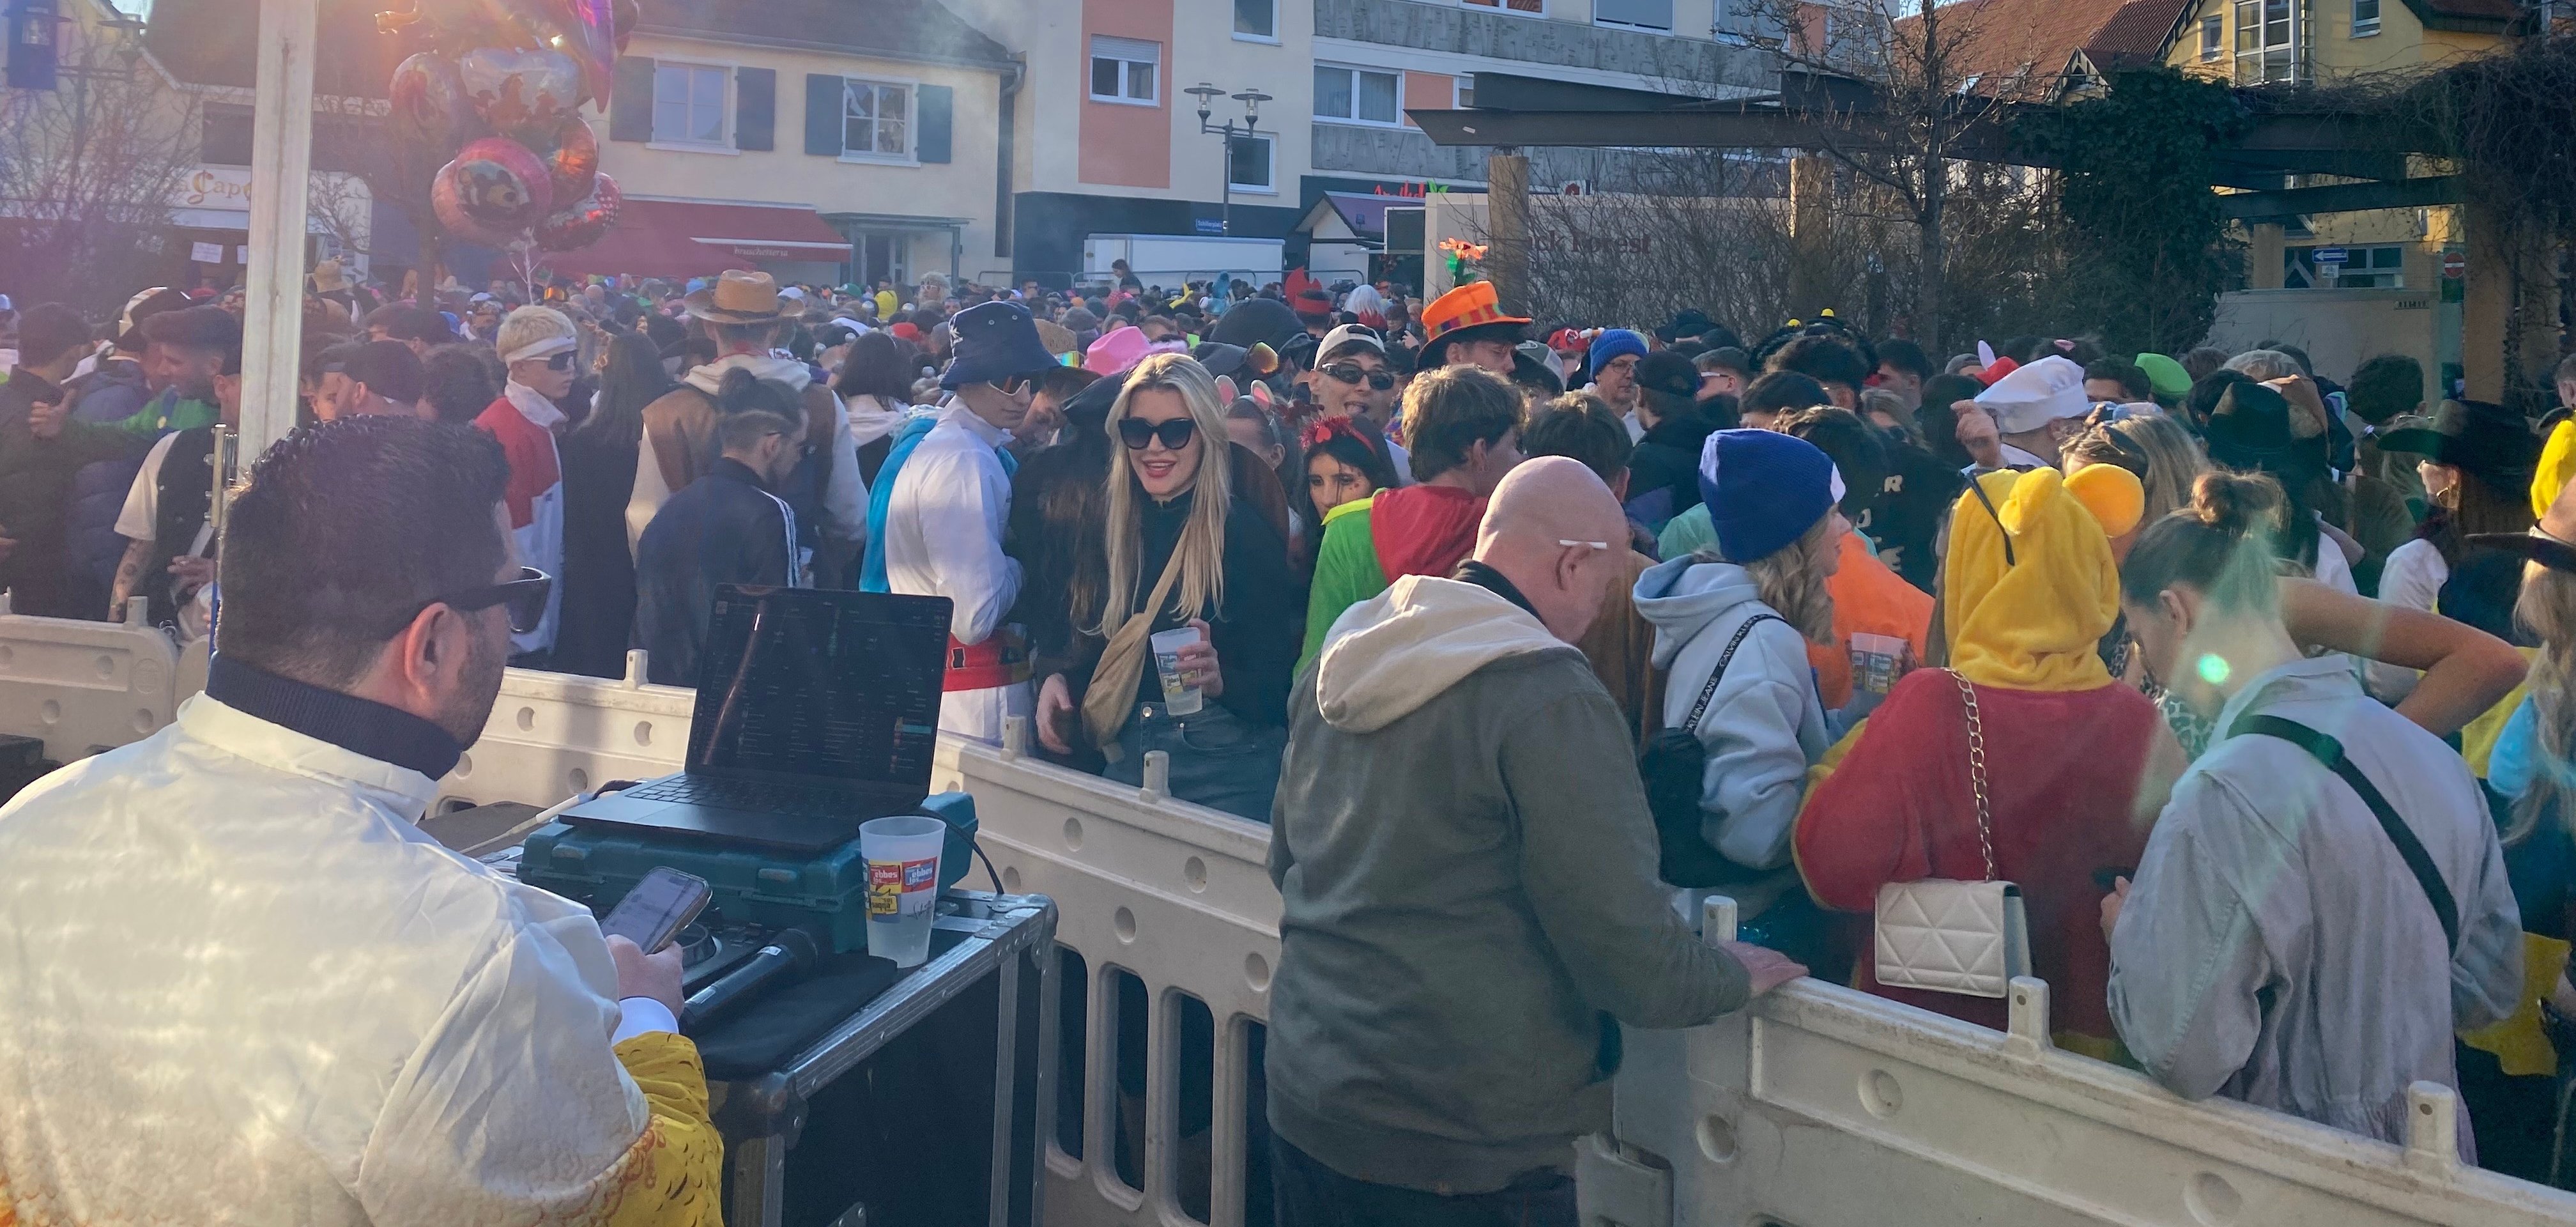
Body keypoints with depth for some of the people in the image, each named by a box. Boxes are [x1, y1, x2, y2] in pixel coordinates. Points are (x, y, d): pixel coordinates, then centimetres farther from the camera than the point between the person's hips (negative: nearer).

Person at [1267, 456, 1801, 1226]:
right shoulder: (1550, 699, -19)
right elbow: (1625, 945, -19)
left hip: (1304, 1103, 7)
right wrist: (1732, 977, 1)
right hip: (1461, 1154, -7)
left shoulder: (1341, 661, 4)